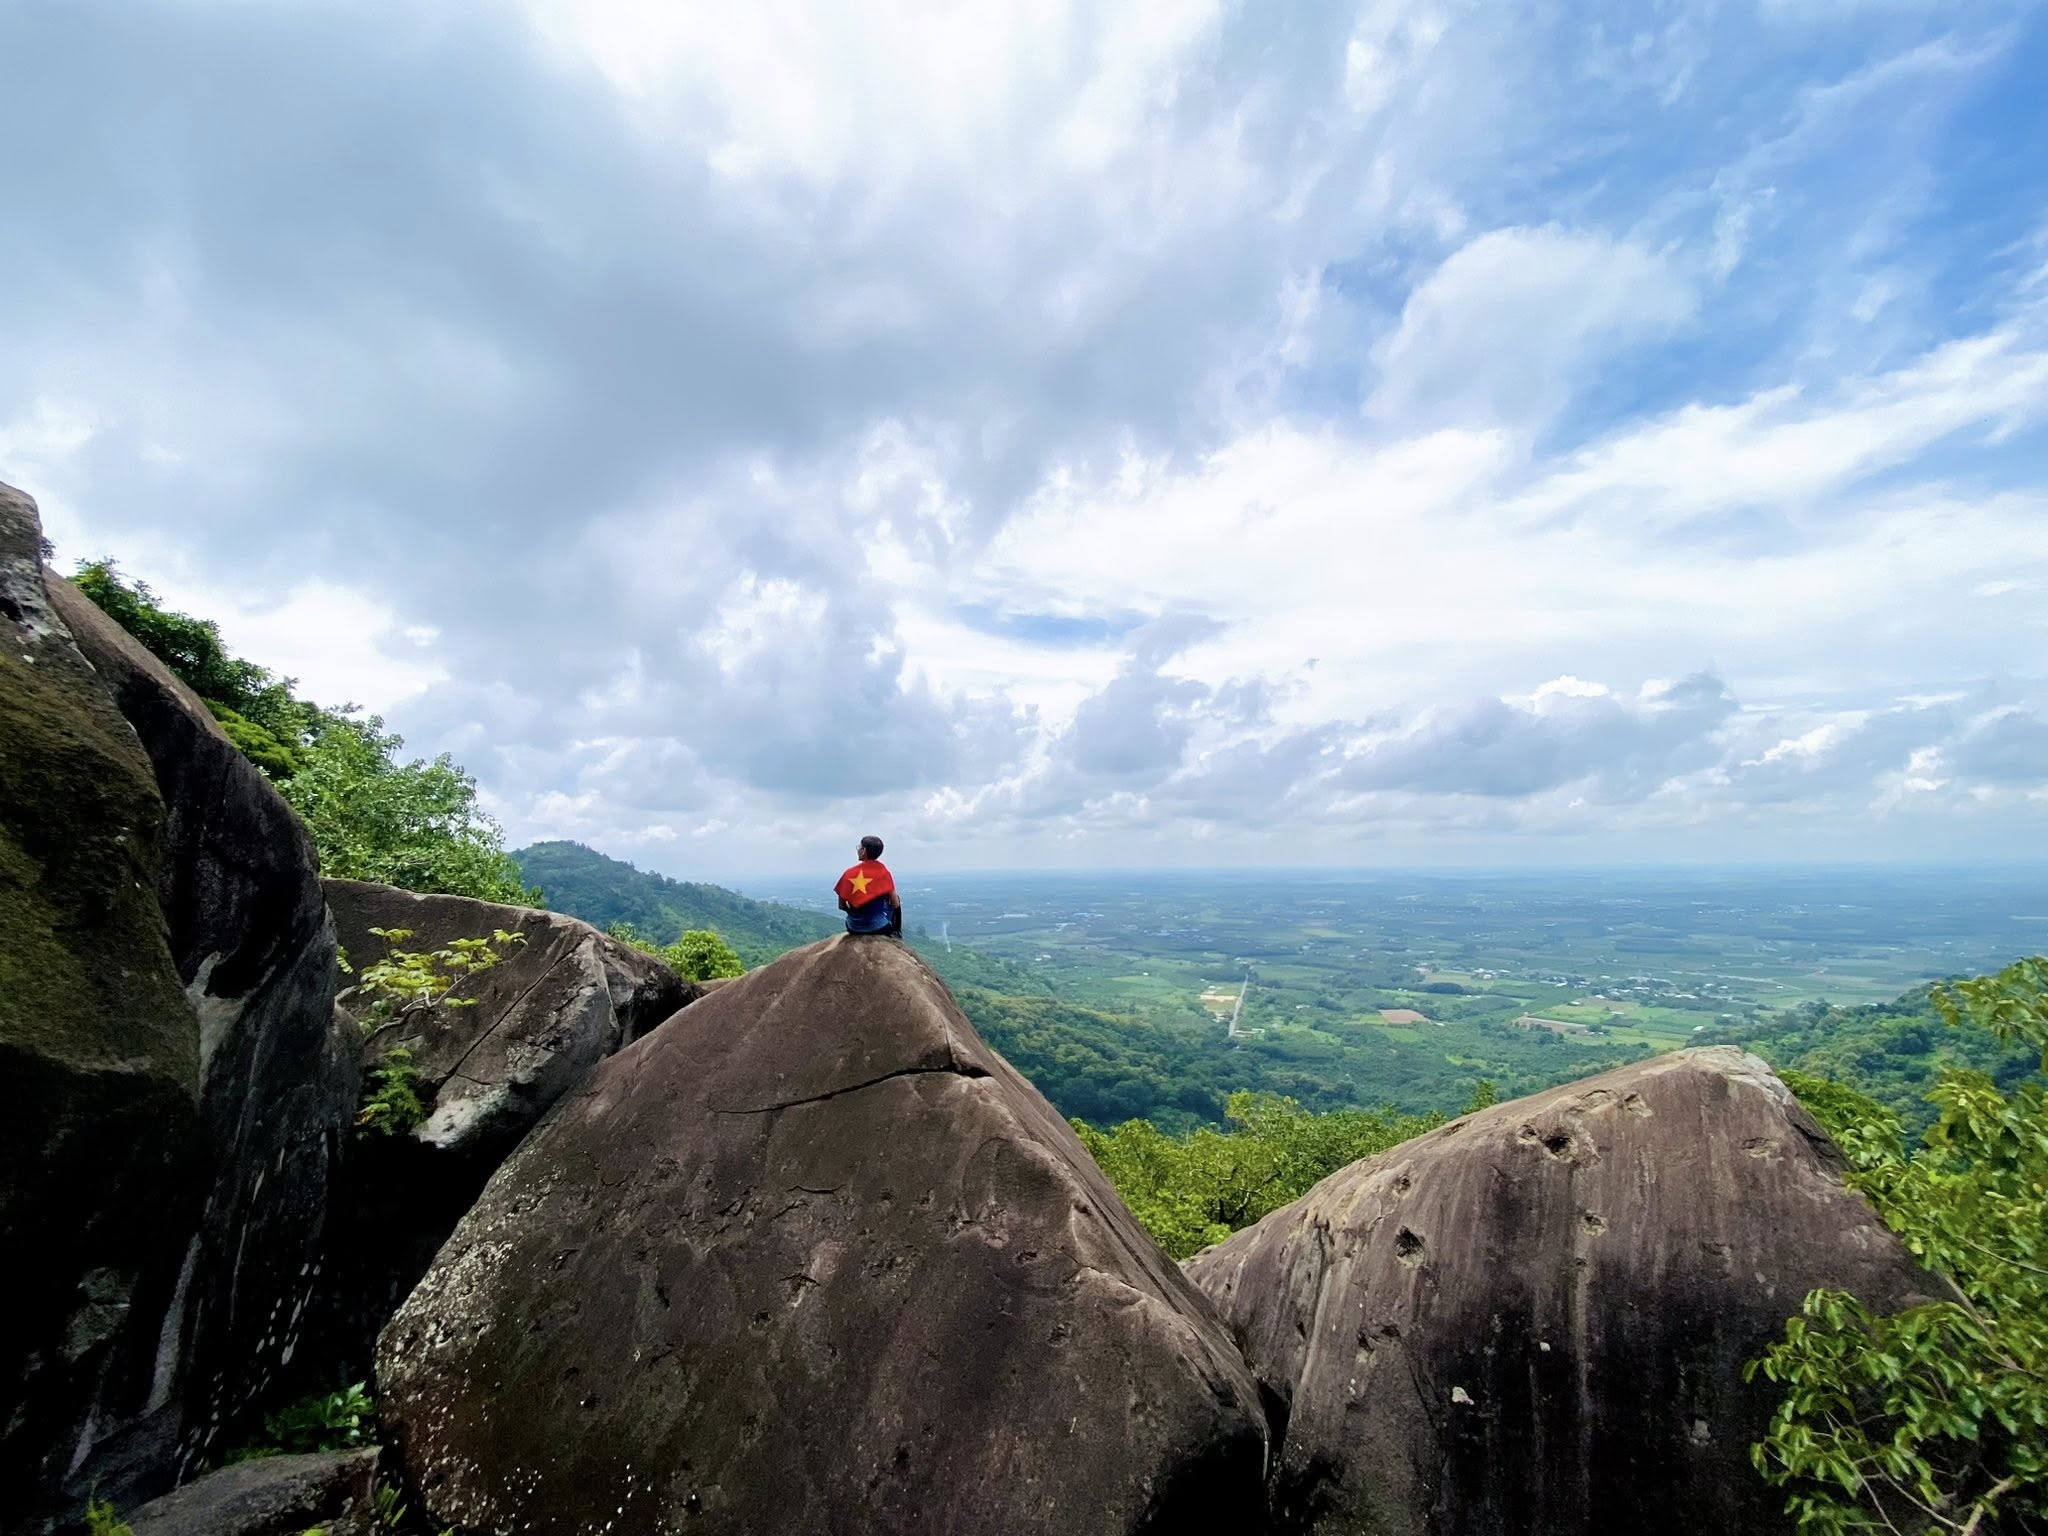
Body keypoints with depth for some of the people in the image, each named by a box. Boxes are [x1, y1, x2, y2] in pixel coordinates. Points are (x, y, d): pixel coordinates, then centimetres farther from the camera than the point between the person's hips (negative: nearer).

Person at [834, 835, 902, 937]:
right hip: (879, 927, -2)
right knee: (897, 899, 24)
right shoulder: (882, 871, -10)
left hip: (854, 928, 2)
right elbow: (895, 904, -7)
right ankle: (896, 933, 26)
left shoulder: (849, 874, -6)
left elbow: (841, 906, 0)